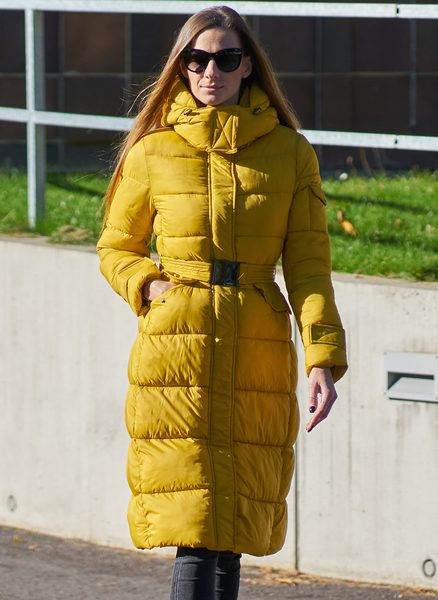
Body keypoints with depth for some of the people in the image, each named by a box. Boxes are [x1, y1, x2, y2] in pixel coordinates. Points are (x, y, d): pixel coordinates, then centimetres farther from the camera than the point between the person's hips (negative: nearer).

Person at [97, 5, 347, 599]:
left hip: (258, 355, 1)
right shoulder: (153, 153, 5)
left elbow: (308, 266, 4)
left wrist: (324, 358, -7)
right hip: (175, 350, -1)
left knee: (232, 529, 4)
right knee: (193, 530, -11)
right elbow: (116, 248, 16)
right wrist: (148, 286, -5)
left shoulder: (291, 154, 6)